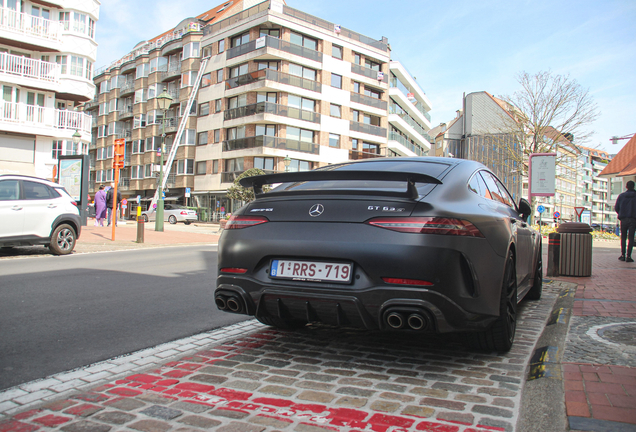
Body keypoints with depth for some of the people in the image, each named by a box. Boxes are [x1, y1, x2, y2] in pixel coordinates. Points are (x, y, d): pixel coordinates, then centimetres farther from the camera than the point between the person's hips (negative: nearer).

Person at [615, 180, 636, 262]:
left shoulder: (621, 196, 3)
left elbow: (616, 208, 4)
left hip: (623, 219, 1)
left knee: (623, 237, 12)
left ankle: (623, 255, 8)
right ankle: (628, 256, -4)